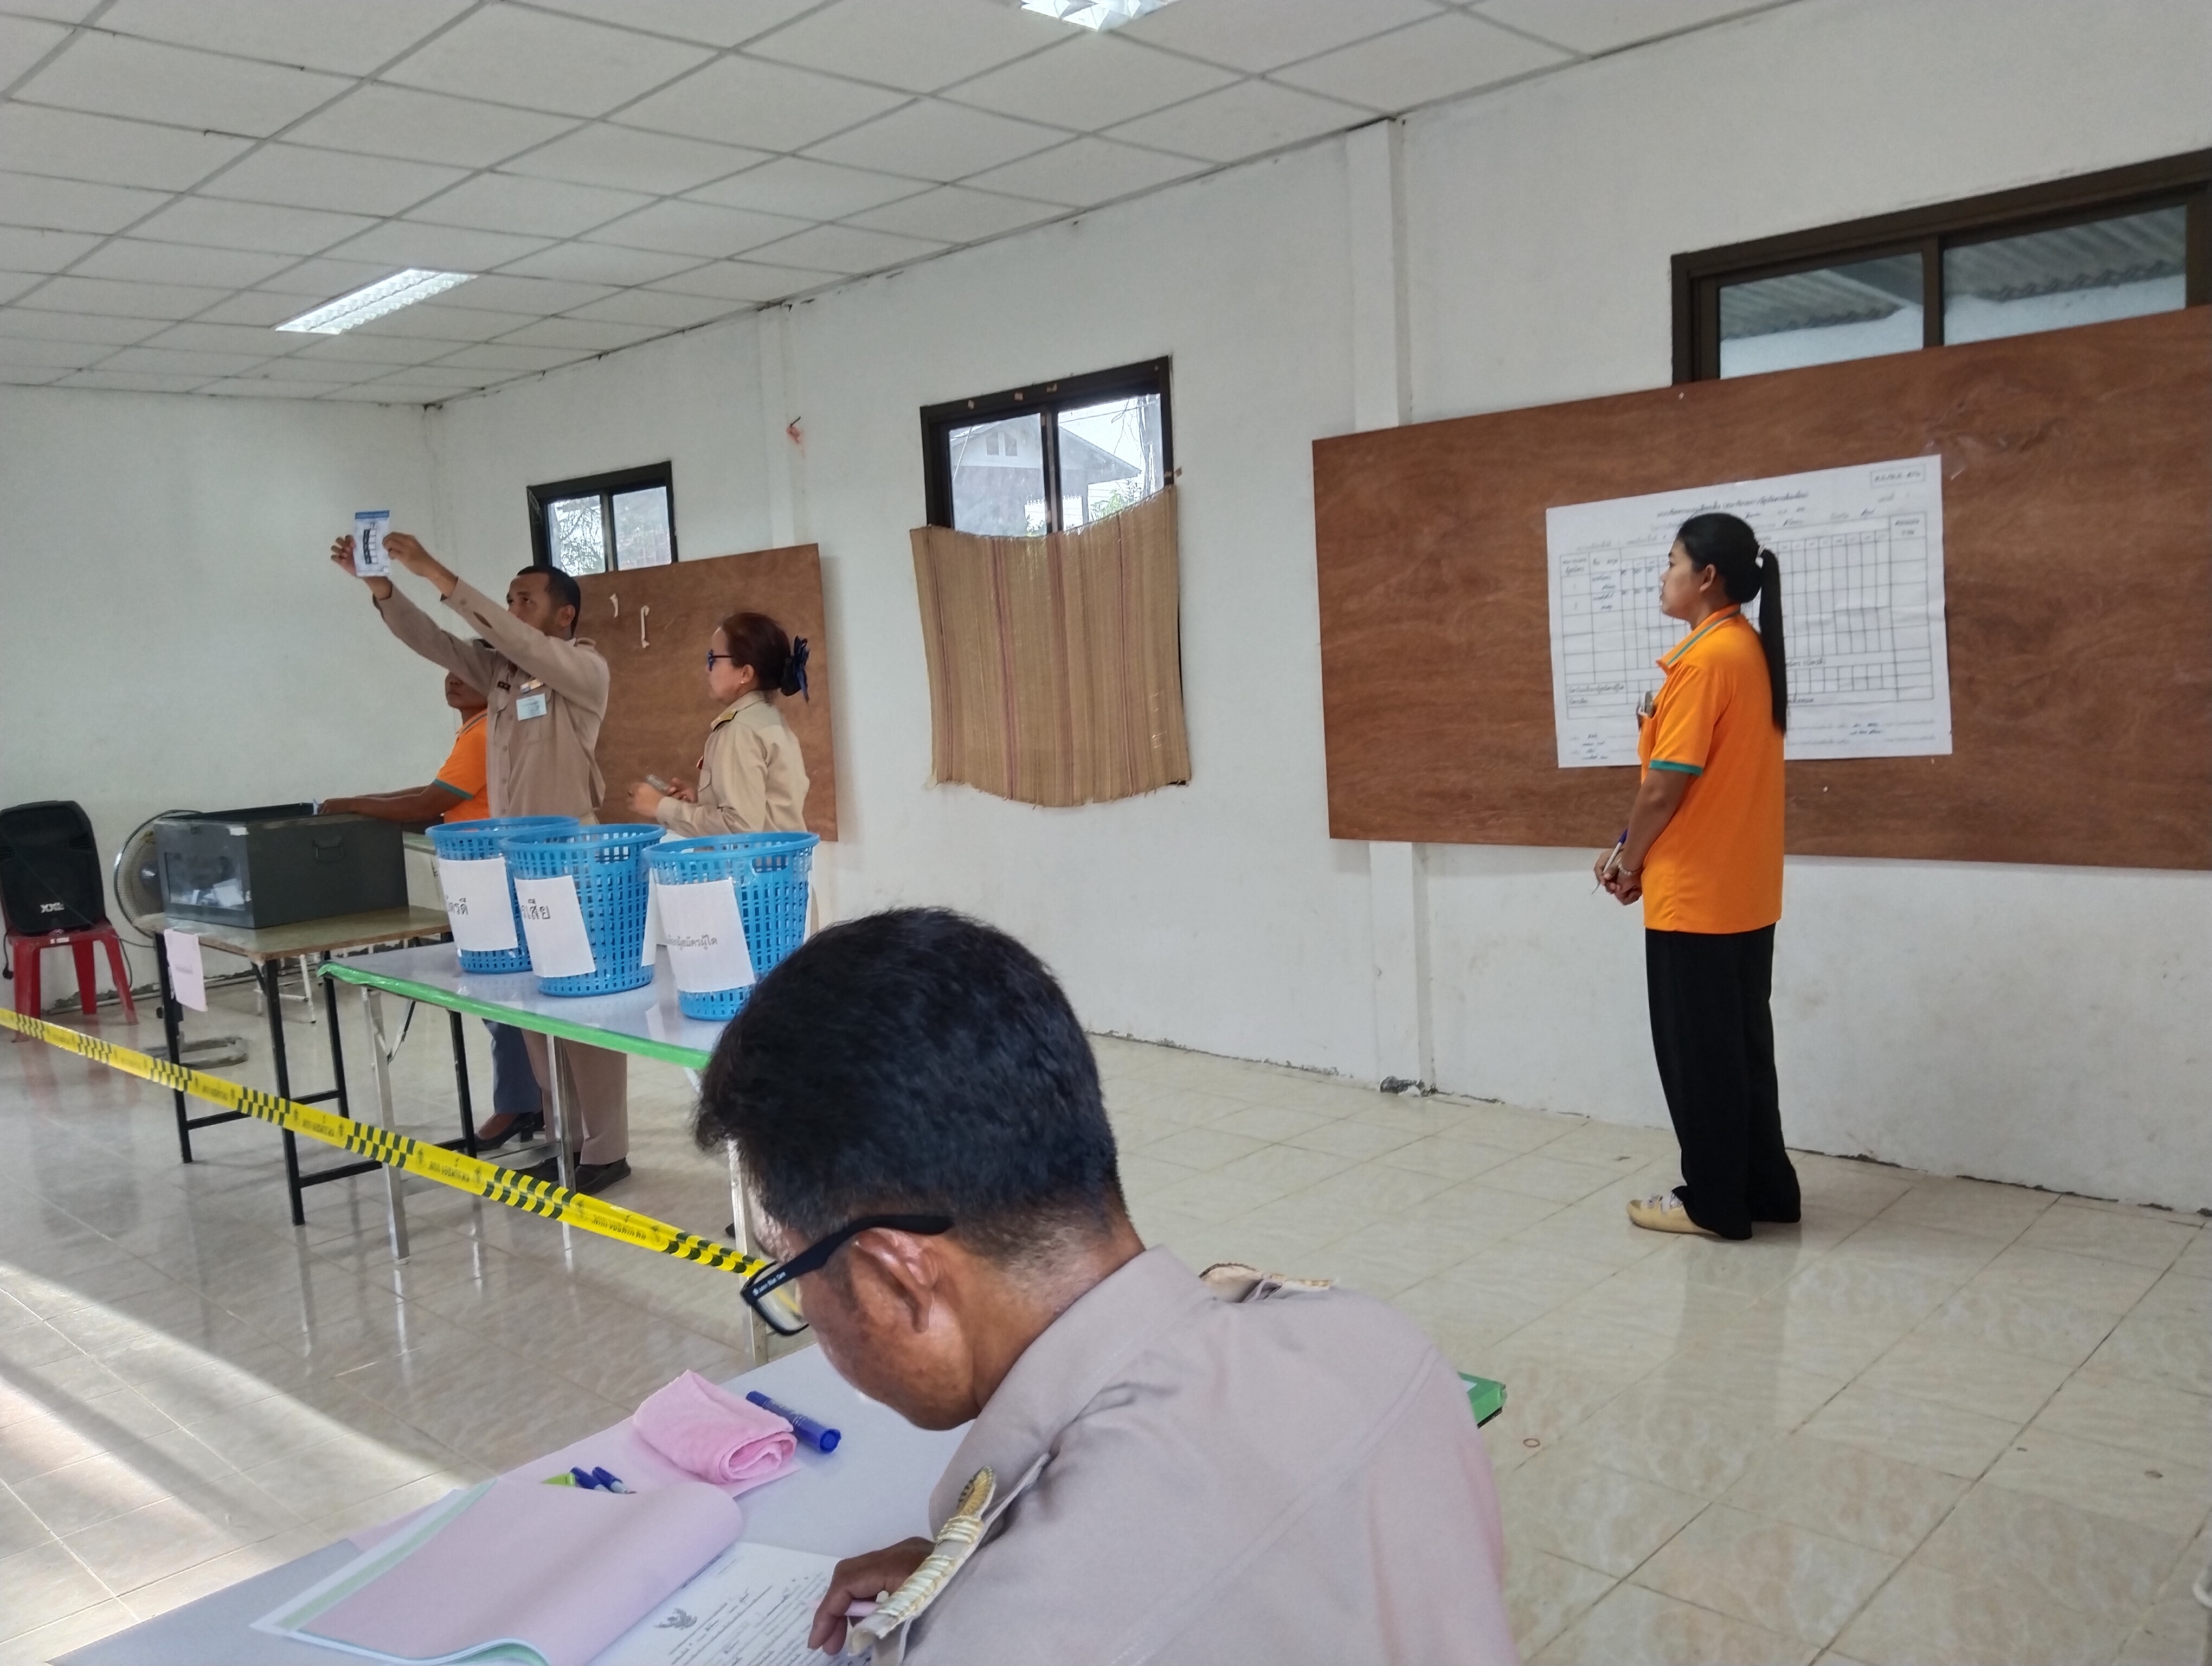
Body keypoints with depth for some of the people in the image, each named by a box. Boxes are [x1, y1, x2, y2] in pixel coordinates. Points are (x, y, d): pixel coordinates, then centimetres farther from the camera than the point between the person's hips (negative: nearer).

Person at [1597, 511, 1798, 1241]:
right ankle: (1764, 1189, 25)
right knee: (1740, 1043, 16)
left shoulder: (1704, 658, -19)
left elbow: (1666, 784, -19)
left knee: (1697, 1050, 2)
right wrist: (1634, 849, 11)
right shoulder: (1751, 650, 11)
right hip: (1743, 889, 9)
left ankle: (1714, 1201, 13)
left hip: (1694, 892, -9)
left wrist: (1629, 860, -3)